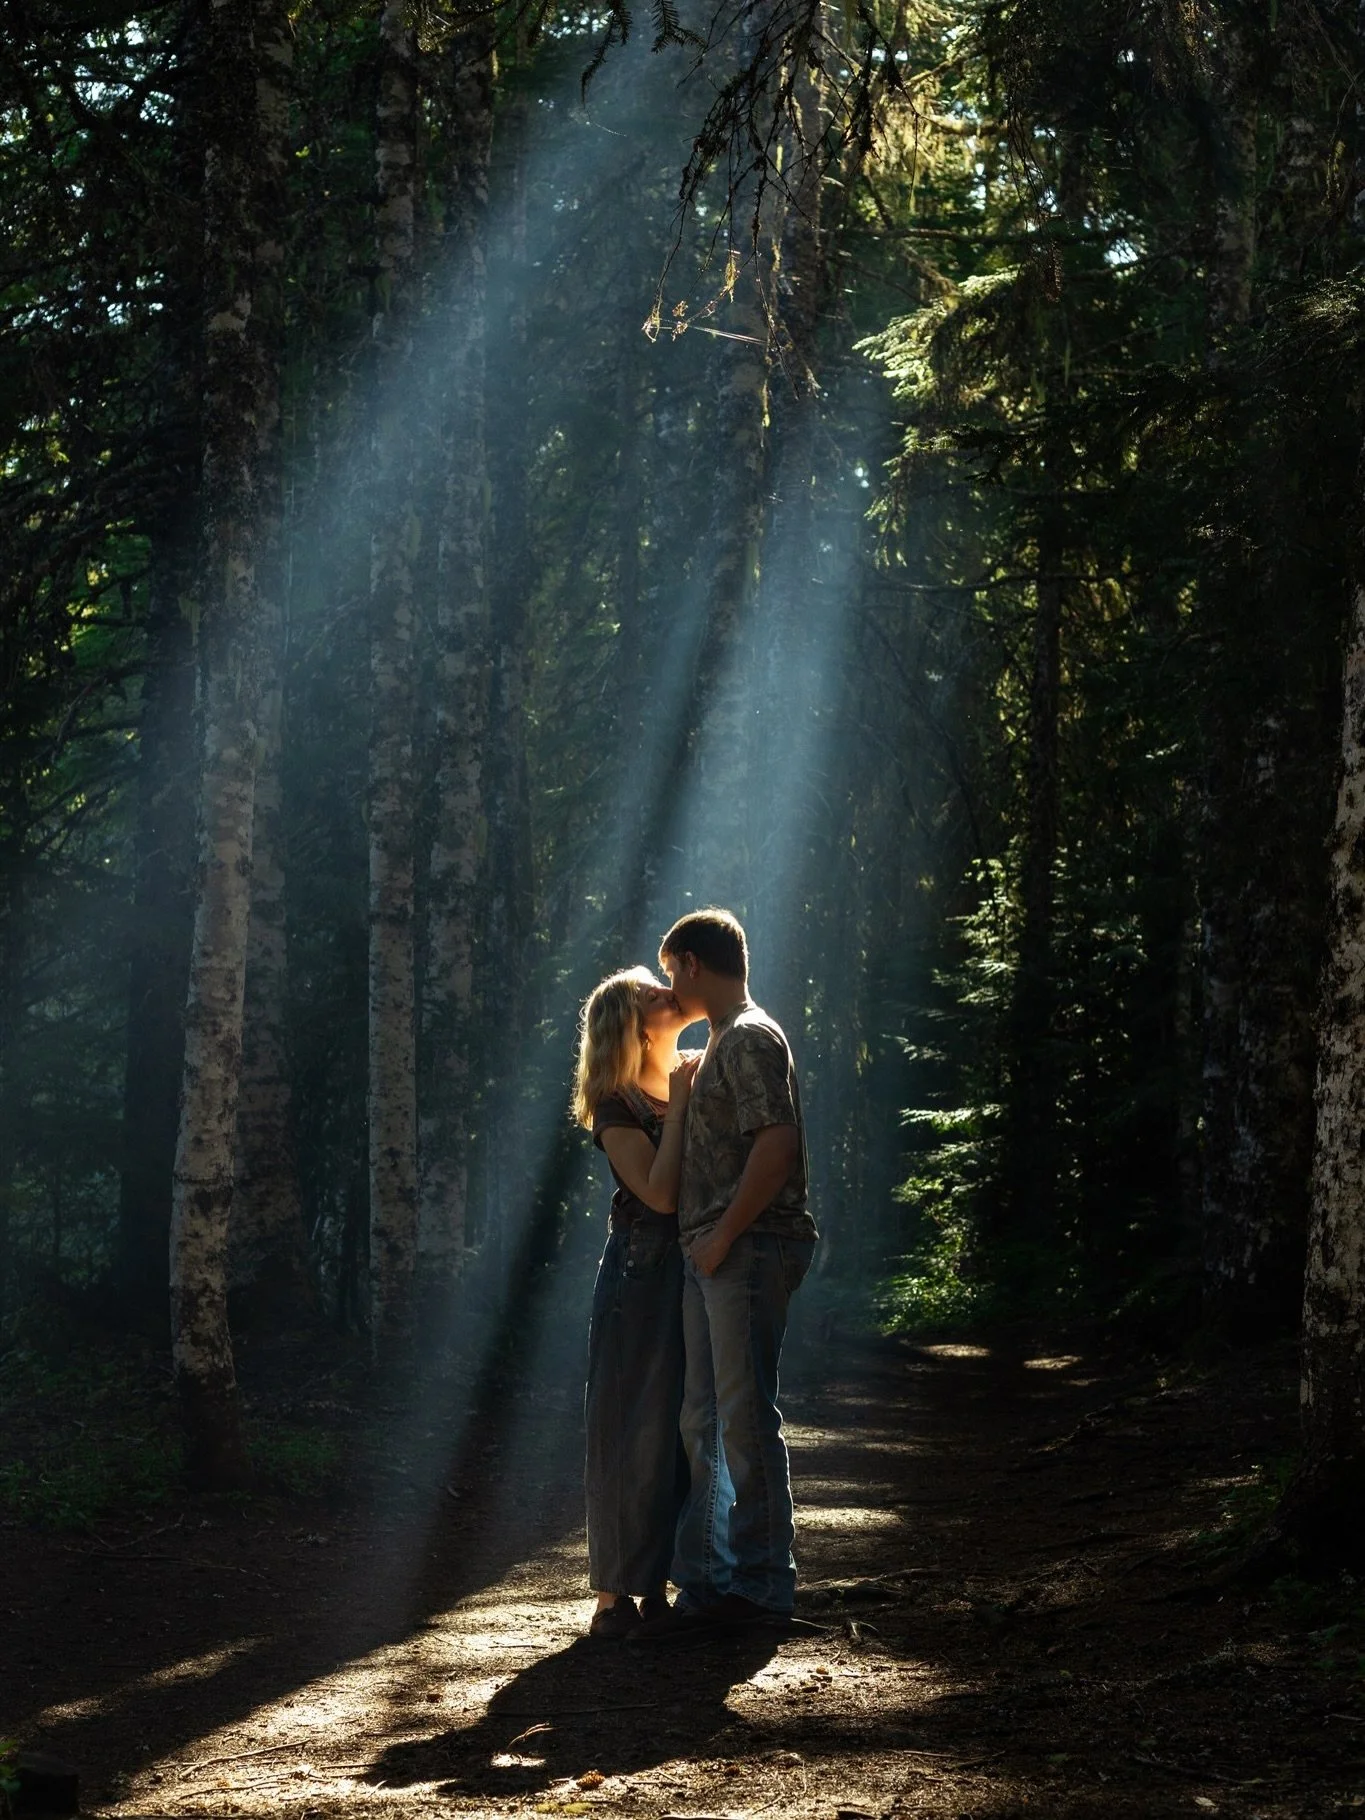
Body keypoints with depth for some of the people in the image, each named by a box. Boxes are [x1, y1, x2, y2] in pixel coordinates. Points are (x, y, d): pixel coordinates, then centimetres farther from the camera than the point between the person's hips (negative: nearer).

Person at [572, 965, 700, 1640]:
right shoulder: (618, 1106, -9)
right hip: (642, 1276, -6)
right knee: (631, 1430, -4)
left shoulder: (694, 1077, 10)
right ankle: (615, 1591, 1)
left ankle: (658, 1582, 15)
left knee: (684, 1426, 7)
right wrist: (679, 1106, -16)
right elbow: (659, 1193, -20)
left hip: (693, 1272, 6)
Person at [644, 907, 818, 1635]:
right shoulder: (723, 1043, 21)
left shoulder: (750, 1039, -10)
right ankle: (708, 1580, 14)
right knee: (705, 1421, 10)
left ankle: (761, 1587, -3)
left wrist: (722, 1238, -18)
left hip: (747, 1251, -10)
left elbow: (775, 1146, -20)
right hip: (713, 1255, 10)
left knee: (744, 1418, -7)